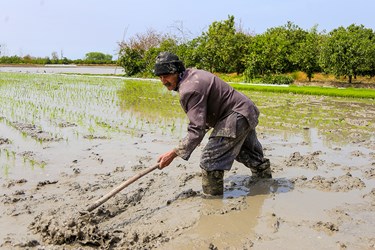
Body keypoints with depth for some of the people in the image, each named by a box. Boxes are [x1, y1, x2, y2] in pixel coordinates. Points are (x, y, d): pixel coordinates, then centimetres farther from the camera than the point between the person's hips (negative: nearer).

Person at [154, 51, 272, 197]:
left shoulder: (189, 89, -28)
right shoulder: (192, 74, 3)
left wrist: (174, 153, -29)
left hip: (236, 116, -11)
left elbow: (197, 129, -31)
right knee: (248, 155, 29)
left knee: (210, 160, -11)